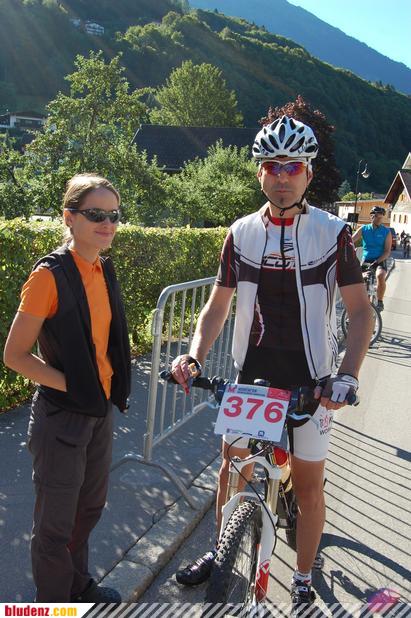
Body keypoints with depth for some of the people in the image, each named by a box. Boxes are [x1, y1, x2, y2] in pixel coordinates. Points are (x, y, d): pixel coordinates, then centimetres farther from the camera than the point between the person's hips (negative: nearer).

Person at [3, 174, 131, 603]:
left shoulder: (103, 270, 2)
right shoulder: (50, 275, -20)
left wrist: (108, 387, 6)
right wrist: (71, 384, -19)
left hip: (100, 411, 8)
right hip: (61, 417, -7)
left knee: (90, 507, 24)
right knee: (56, 523, 11)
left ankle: (78, 585, 49)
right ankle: (53, 601, 37)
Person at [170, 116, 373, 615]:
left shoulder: (332, 232, -8)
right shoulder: (241, 233, 0)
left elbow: (360, 312, -8)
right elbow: (217, 305, 3)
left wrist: (347, 375, -23)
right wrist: (194, 356, -13)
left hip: (310, 378, -2)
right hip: (251, 372, 3)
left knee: (308, 483, 9)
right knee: (232, 466, 16)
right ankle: (219, 552, 41)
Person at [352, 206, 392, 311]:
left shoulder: (386, 232, 0)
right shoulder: (363, 229, 5)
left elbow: (387, 251, -5)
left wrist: (377, 261, -21)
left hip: (380, 261, -3)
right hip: (365, 261, 3)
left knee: (380, 276, -33)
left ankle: (380, 302, -14)